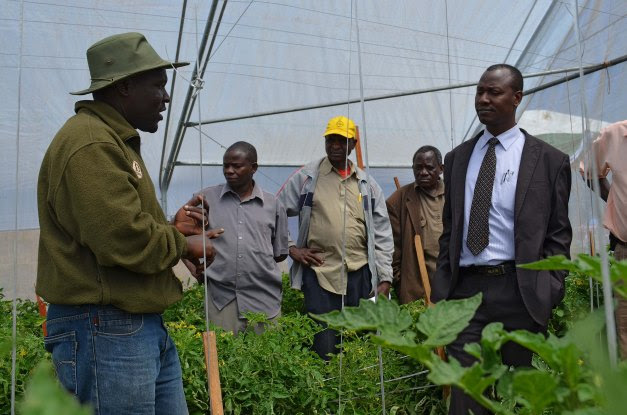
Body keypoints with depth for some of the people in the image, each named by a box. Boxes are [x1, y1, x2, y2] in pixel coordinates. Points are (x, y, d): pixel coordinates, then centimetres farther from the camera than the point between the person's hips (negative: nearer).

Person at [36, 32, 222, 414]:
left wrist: (173, 227, 3)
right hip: (104, 330, -10)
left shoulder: (115, 140, 18)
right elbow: (124, 240, -25)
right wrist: (184, 245, -8)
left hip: (145, 325, 10)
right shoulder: (90, 145, -17)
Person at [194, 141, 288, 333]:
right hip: (221, 296, -1)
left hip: (265, 298, 1)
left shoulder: (273, 205, 7)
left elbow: (280, 253, 13)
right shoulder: (207, 198, 5)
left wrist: (256, 266, 5)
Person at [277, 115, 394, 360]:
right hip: (319, 271, -3)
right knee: (325, 349, -1)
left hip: (360, 273, 3)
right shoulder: (306, 177, 3)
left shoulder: (367, 184, 10)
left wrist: (385, 278, 4)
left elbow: (382, 235, 9)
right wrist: (291, 248, -3)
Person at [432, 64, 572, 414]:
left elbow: (558, 234, 3)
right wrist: (442, 290, 7)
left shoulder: (549, 160, 2)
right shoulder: (457, 158, 12)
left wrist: (548, 294, -6)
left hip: (518, 291, -2)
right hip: (465, 289, 2)